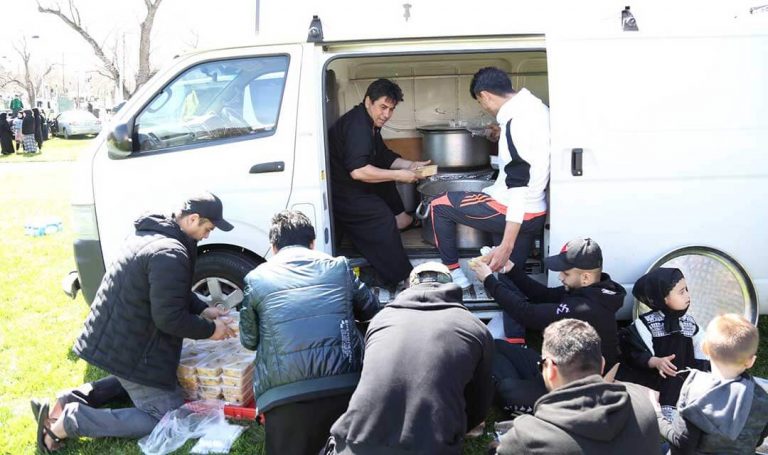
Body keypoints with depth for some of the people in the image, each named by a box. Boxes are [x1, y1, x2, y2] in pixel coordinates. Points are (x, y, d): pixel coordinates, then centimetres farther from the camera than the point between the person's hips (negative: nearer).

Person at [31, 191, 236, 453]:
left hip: (117, 338, 10)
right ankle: (68, 421, -9)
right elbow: (170, 318, -25)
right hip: (132, 350, -10)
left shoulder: (153, 233, 7)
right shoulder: (170, 254, -26)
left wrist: (203, 310, 11)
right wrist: (210, 330, -11)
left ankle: (68, 402, 17)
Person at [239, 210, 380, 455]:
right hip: (347, 386, 2)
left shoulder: (256, 278, 9)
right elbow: (371, 309, 26)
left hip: (285, 396, -1)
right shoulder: (339, 266, 12)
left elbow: (249, 340, 18)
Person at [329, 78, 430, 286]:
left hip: (355, 188, 11)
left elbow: (384, 157, 18)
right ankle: (400, 279, -20)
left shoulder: (370, 124, 12)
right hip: (343, 194, -11)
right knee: (381, 216, -23)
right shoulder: (357, 125, -23)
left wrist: (411, 165, 1)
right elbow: (357, 171, -33)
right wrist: (398, 175, -27)